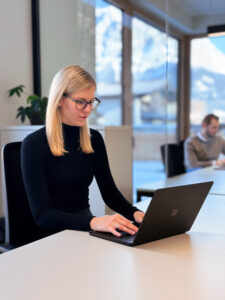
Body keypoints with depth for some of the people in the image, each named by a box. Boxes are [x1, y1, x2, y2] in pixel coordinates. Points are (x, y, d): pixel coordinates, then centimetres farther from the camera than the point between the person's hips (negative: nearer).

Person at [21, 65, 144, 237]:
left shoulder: (94, 139, 6)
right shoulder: (34, 144, -13)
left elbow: (109, 191, 9)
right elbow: (41, 214, -18)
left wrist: (135, 213, -11)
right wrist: (93, 222, -32)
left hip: (85, 228, 6)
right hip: (50, 234, -5)